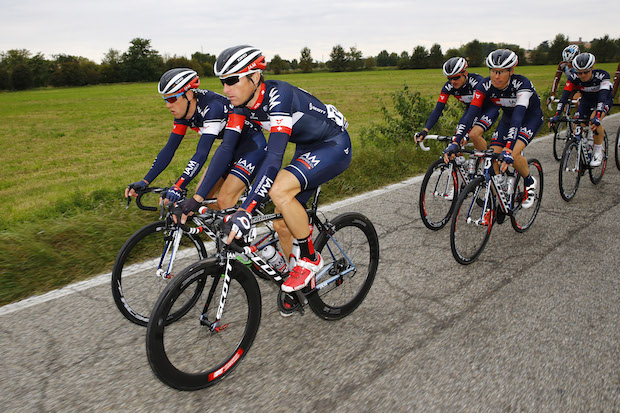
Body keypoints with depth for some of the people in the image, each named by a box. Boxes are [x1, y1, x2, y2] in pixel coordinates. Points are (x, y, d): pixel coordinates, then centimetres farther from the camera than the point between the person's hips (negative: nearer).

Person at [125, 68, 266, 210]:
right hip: (231, 146, 8)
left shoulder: (212, 107, -29)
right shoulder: (183, 112, -5)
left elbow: (202, 153, -36)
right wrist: (144, 182, -6)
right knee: (202, 198, 0)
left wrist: (178, 187, -42)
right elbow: (169, 149, -1)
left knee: (224, 201, -21)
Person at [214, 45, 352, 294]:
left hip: (335, 145, -8)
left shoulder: (278, 96, -31)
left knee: (279, 189, -31)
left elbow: (274, 157, -40)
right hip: (307, 149, 8)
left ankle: (309, 257, -9)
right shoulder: (242, 105, -7)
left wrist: (246, 210, -45)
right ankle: (298, 284, 24)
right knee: (281, 223, 2)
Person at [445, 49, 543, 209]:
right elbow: (471, 113, -31)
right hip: (508, 116, 4)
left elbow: (518, 117, -46)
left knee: (513, 155, -26)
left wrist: (509, 149, -58)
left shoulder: (522, 84, -35)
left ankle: (530, 182, 5)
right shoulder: (486, 85, -24)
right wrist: (455, 142, -43)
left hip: (531, 117, -4)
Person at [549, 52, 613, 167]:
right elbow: (564, 96, -30)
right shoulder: (574, 78, -25)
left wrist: (597, 116, -59)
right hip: (586, 100, 4)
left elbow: (602, 97, -43)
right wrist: (556, 115, -44)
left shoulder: (602, 76, -32)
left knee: (595, 121, -32)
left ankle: (598, 152, -16)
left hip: (604, 100, -3)